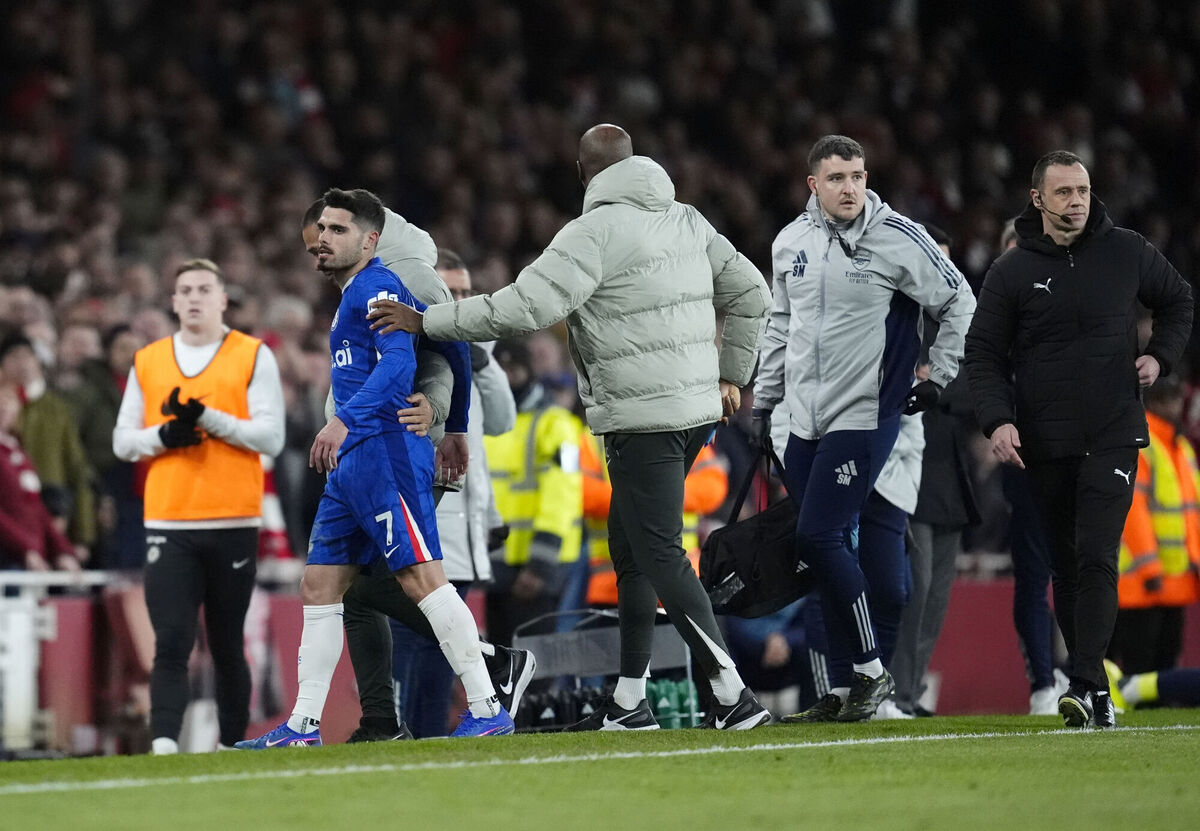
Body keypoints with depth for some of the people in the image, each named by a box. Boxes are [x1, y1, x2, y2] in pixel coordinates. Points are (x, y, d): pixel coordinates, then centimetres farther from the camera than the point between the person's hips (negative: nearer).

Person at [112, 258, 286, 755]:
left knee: (227, 647, 5)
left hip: (233, 525, -1)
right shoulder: (147, 362, 13)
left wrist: (206, 419, -15)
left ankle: (232, 746, 14)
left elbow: (271, 437, -5)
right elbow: (123, 441, 12)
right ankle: (164, 744, -19)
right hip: (168, 527, 1)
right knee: (171, 642, -11)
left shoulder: (253, 357, 4)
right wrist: (164, 435, -8)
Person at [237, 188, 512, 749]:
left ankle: (487, 709, -14)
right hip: (353, 459, 11)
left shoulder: (376, 288, -7)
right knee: (319, 586, 9)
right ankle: (303, 726, 11)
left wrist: (344, 421, -33)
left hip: (385, 450, -11)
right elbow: (453, 349, 28)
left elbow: (399, 362, -22)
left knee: (421, 575, -14)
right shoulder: (354, 295, 23)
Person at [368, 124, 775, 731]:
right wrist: (731, 374, 29)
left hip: (643, 419, -9)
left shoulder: (595, 233, -13)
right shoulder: (686, 220, 12)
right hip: (696, 407, 9)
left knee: (659, 556, -7)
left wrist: (424, 321, -12)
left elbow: (523, 309, -19)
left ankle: (734, 697, -13)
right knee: (630, 550, 16)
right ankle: (629, 701, 19)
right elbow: (748, 292, 19)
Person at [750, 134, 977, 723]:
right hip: (806, 420, 6)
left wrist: (939, 378, 1)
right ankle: (853, 684, 10)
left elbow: (959, 303, 2)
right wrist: (763, 400, 20)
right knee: (825, 549, 4)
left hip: (865, 416, -6)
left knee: (818, 537, -15)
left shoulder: (898, 239, -8)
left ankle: (871, 669, -4)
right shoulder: (790, 242, 9)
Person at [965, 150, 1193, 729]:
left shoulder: (1126, 252, 3)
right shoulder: (1011, 272, 1)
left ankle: (1084, 684, -22)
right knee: (1066, 567, 6)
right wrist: (997, 420, -13)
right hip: (1045, 442, 1)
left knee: (1097, 557, -16)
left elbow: (1178, 301, 20)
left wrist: (1160, 356, 3)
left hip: (1113, 436, -1)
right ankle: (1097, 696, 14)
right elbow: (983, 353, 2)